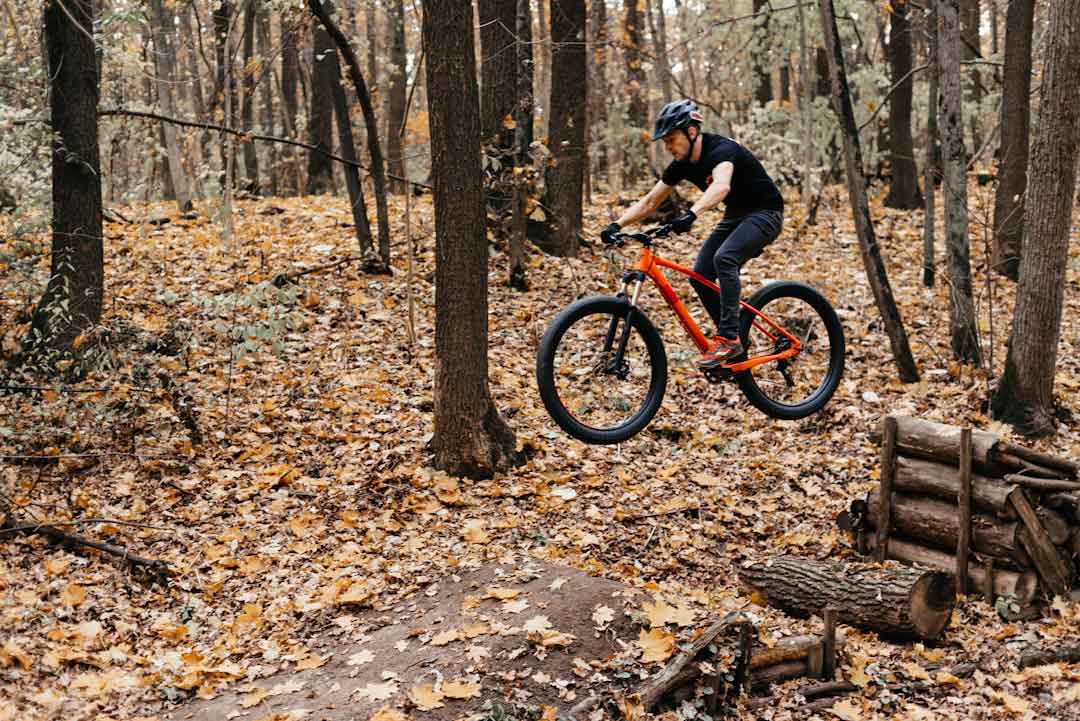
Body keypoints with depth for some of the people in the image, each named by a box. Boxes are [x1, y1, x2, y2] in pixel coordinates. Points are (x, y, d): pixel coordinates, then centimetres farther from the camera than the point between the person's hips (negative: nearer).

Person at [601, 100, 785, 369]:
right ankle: (733, 341, 9)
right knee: (700, 276, -5)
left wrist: (691, 214, -64)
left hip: (764, 213, -8)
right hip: (735, 216, 8)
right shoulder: (682, 164, -3)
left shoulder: (721, 149, -27)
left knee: (724, 258, -32)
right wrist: (617, 225, -13)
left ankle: (729, 338, -26)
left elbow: (721, 186, -49)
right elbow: (649, 202, 1)